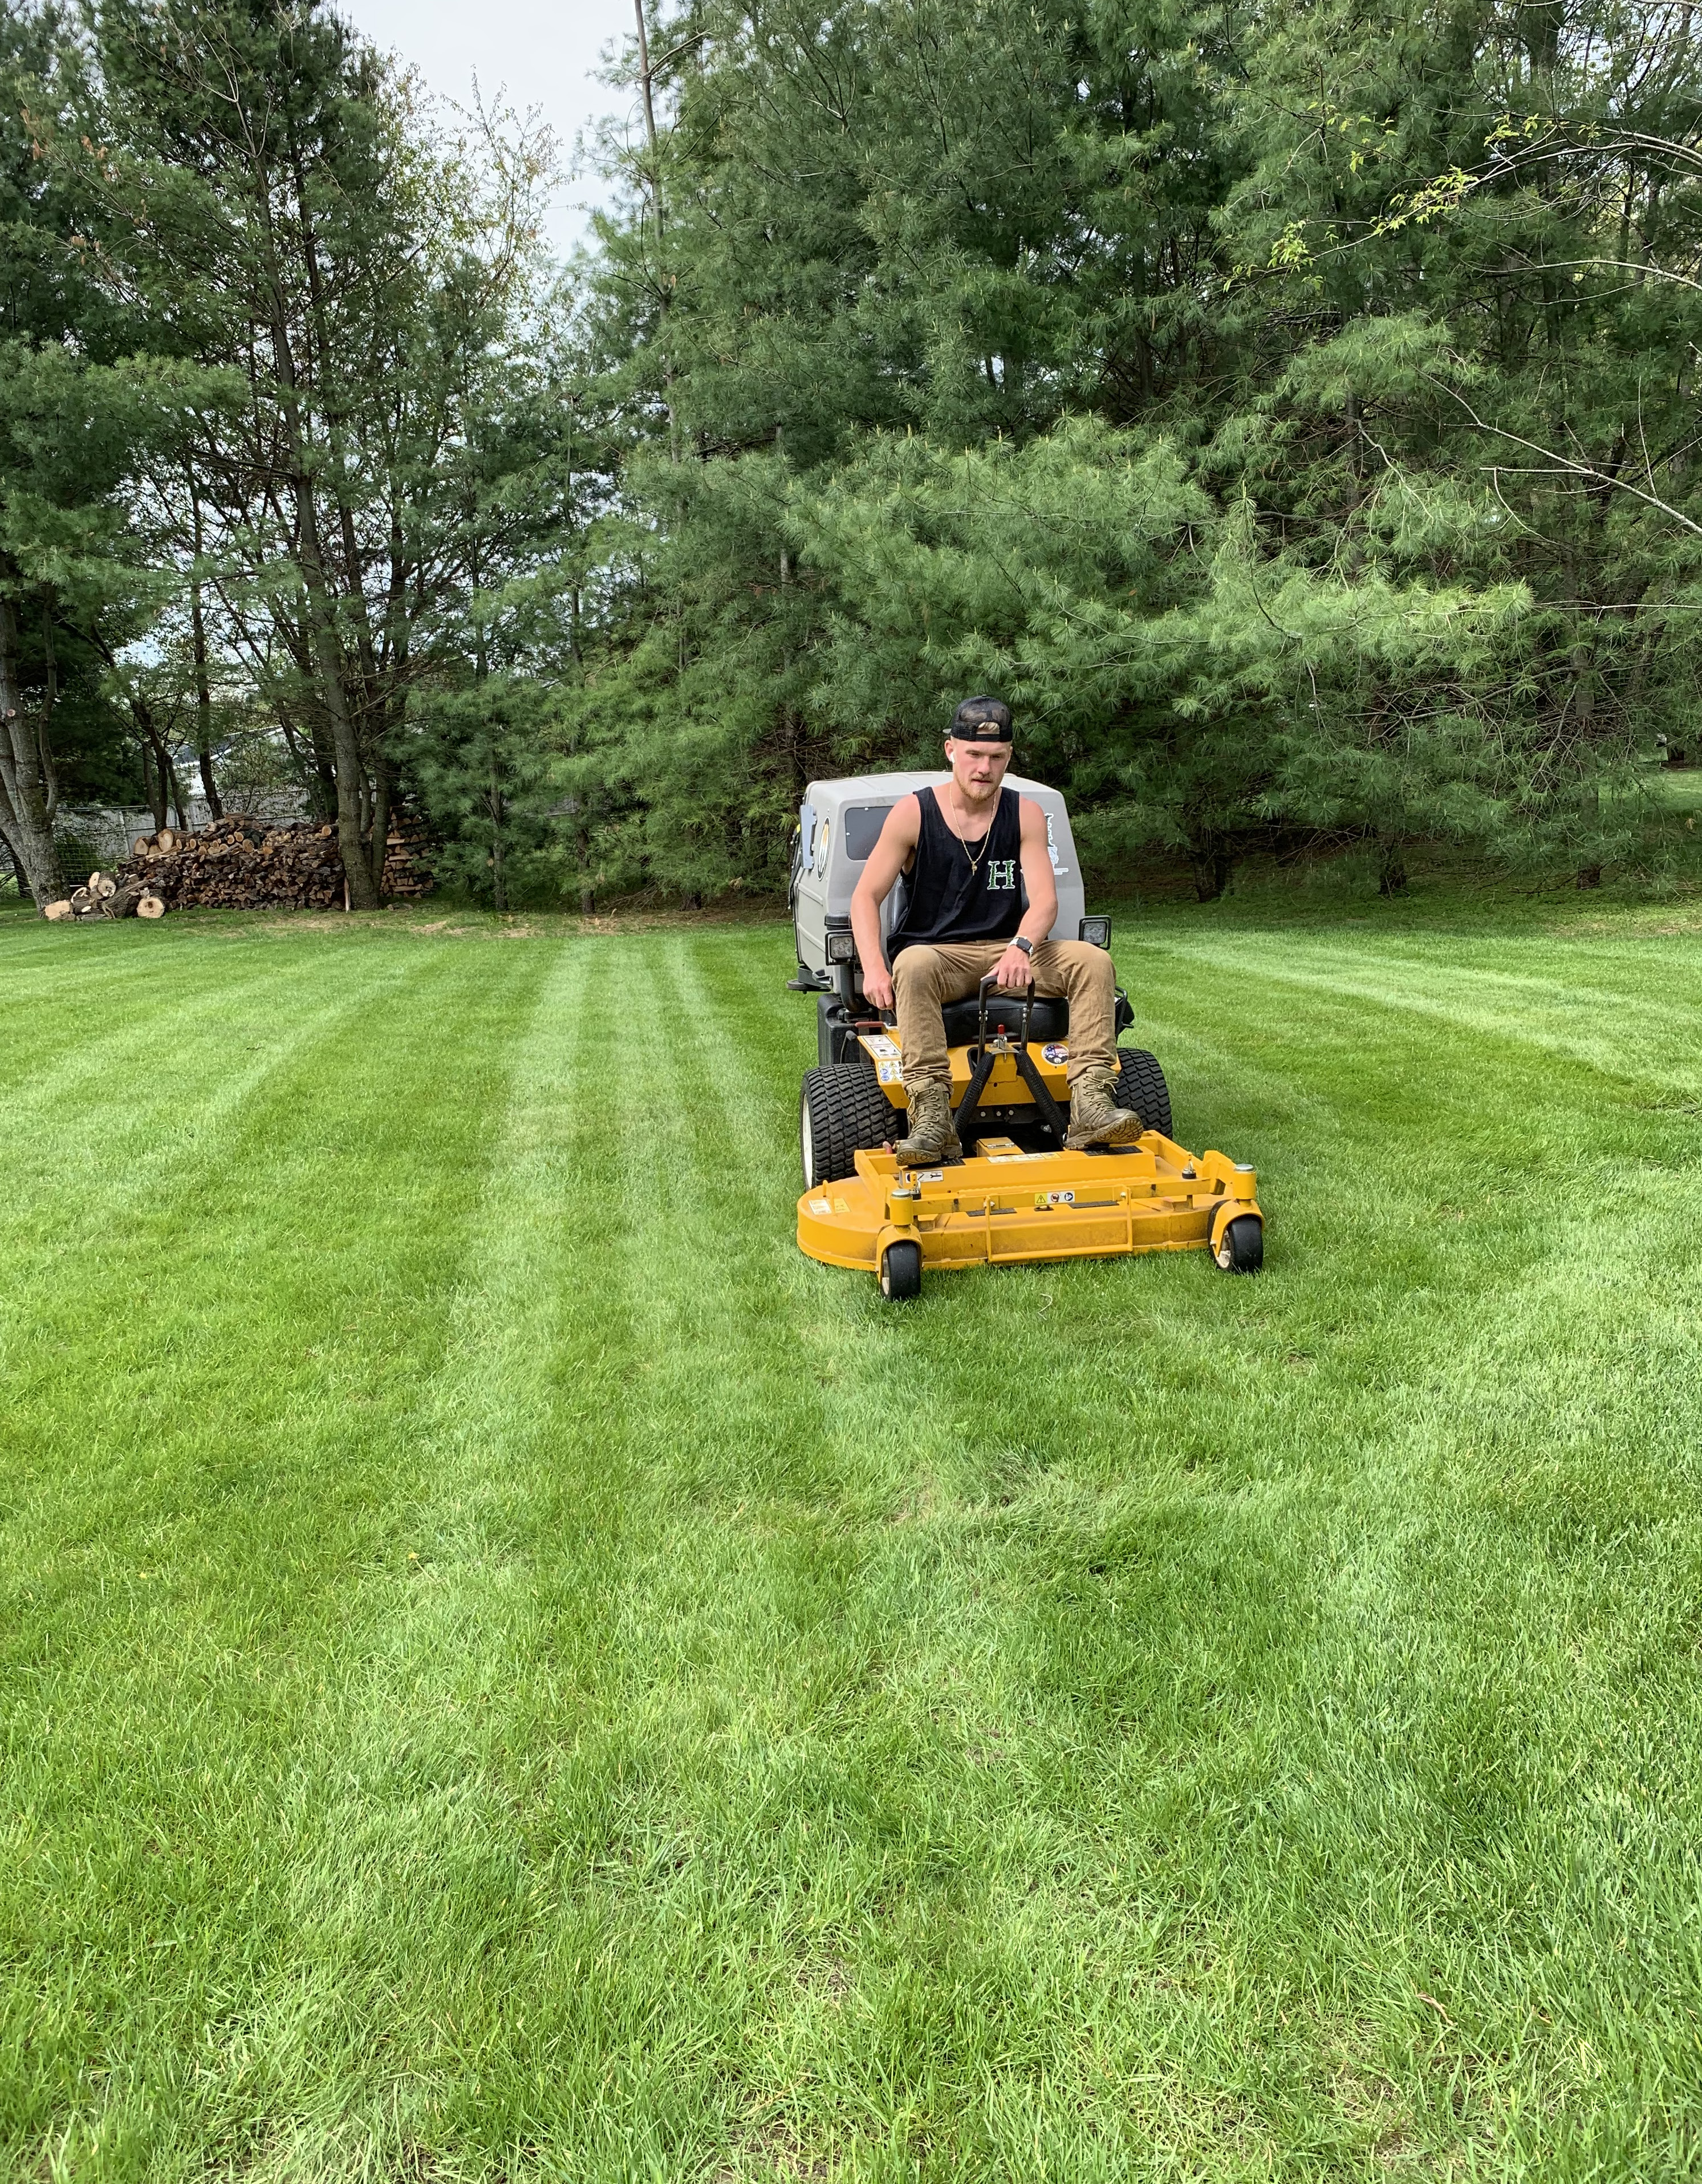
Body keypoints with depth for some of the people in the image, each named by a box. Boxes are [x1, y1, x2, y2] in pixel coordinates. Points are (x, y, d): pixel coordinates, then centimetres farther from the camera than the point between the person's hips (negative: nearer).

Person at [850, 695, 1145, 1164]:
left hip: (1006, 951, 3)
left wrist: (1021, 947, -31)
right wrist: (873, 968, -23)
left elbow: (1044, 898, -7)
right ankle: (933, 1117, -45)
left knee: (1093, 961, -20)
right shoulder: (913, 813, -3)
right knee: (913, 965, -38)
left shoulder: (1025, 815, 4)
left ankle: (1090, 1103, -30)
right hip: (936, 952, -3)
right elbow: (866, 897, -5)